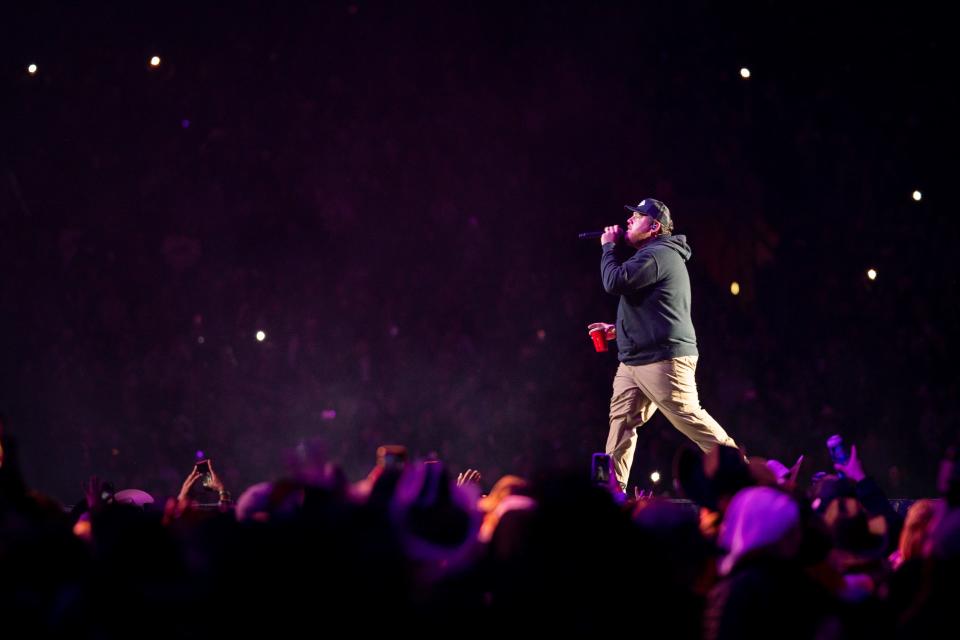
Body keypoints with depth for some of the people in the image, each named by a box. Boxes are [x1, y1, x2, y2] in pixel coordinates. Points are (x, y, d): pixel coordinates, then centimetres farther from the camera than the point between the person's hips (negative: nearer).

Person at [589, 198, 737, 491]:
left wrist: (609, 247, -4)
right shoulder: (653, 256, 23)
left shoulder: (658, 255, -13)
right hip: (634, 359, 11)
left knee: (689, 417, -11)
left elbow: (615, 282, -20)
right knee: (621, 420, 4)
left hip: (664, 358, -11)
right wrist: (619, 329, 23)